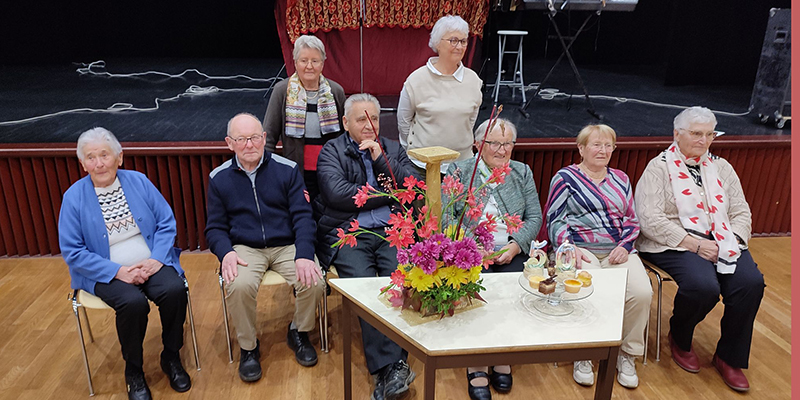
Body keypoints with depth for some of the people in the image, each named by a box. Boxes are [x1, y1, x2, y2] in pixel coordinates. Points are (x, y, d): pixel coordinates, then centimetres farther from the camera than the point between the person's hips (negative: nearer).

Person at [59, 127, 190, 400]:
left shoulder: (139, 181, 3)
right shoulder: (74, 197, -3)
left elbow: (167, 222, 3)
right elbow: (72, 251, -5)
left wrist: (157, 258, -14)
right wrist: (118, 271, -16)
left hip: (151, 264, 2)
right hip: (108, 273, -2)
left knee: (175, 290, -27)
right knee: (134, 302, -31)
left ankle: (171, 358, -1)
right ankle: (133, 370, -4)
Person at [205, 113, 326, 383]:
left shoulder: (287, 169, 2)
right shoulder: (219, 178, 6)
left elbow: (302, 216, -2)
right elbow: (215, 227, 9)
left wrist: (304, 255, -18)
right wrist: (226, 252, -13)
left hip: (286, 245, 0)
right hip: (245, 248, 0)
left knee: (314, 282, -25)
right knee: (239, 285, -31)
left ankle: (298, 333, 7)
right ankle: (248, 348, -3)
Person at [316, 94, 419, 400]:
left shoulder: (393, 149, 21)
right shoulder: (332, 151, 11)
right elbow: (338, 194, -7)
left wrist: (380, 158, -3)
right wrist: (388, 194, 0)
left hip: (391, 232, 2)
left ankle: (389, 369, -23)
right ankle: (391, 369, -25)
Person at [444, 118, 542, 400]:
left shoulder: (522, 173, 16)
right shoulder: (458, 172, 7)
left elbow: (534, 218, 9)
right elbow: (445, 218, -2)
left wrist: (515, 246, -8)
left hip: (511, 252, 3)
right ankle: (477, 366, -17)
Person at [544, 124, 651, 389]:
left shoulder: (621, 179, 21)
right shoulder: (565, 178, 7)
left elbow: (632, 220, 19)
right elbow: (555, 220, 1)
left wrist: (625, 246, 0)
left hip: (619, 251, 5)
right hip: (582, 251, -4)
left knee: (642, 292, -23)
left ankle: (628, 354, 0)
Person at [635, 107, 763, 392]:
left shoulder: (721, 168, 17)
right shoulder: (659, 168, -2)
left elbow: (741, 212, 15)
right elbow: (650, 220, -14)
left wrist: (733, 241, -6)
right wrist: (695, 244, -17)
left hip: (721, 242, 6)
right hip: (675, 244, -6)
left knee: (751, 282, -20)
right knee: (704, 286, -31)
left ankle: (729, 357, 2)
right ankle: (679, 340, 4)